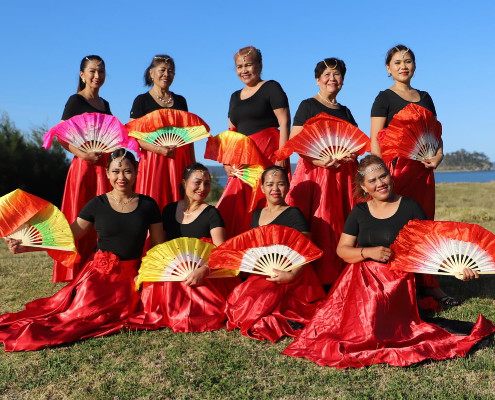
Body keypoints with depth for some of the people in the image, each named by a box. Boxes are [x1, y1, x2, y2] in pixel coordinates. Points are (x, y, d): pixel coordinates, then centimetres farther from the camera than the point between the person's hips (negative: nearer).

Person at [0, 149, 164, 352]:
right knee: (81, 313, -11)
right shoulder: (97, 204, 0)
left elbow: (158, 245, 6)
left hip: (129, 276, 1)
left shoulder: (148, 205, 1)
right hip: (99, 272, -1)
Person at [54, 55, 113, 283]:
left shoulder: (104, 104, 17)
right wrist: (83, 154, -19)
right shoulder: (76, 101, -1)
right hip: (84, 167, -6)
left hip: (105, 167, 6)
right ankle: (78, 271, 2)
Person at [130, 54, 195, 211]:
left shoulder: (180, 101, 17)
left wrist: (193, 165, 11)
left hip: (180, 160, 4)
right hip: (153, 161, -4)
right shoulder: (142, 100, 4)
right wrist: (158, 149, -17)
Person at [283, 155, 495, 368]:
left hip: (398, 280, -2)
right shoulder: (359, 212, 10)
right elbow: (342, 249, 6)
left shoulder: (410, 207, 3)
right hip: (361, 279, 2)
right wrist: (369, 252, -13)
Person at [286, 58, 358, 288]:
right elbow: (295, 141, -5)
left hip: (343, 172, 5)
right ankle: (317, 283, -7)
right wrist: (318, 160, -19)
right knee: (317, 224, -11)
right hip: (315, 170, -5)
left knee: (343, 223, 1)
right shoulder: (308, 106, 4)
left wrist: (352, 154, -2)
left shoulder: (345, 111, 20)